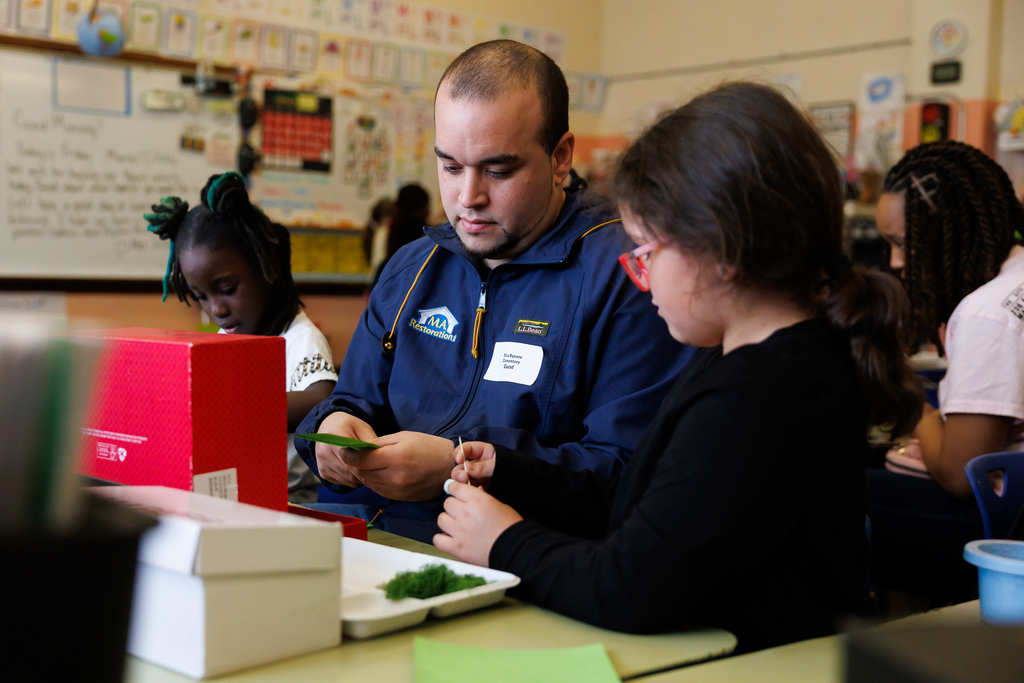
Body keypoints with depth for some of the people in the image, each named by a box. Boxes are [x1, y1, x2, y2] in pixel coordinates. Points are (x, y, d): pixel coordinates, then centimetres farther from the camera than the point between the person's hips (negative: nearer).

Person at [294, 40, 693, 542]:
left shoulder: (626, 275, -6)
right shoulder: (411, 267, 18)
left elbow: (634, 478, -14)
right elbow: (356, 399, 25)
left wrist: (459, 466, -20)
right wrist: (335, 427, -1)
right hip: (375, 535, 7)